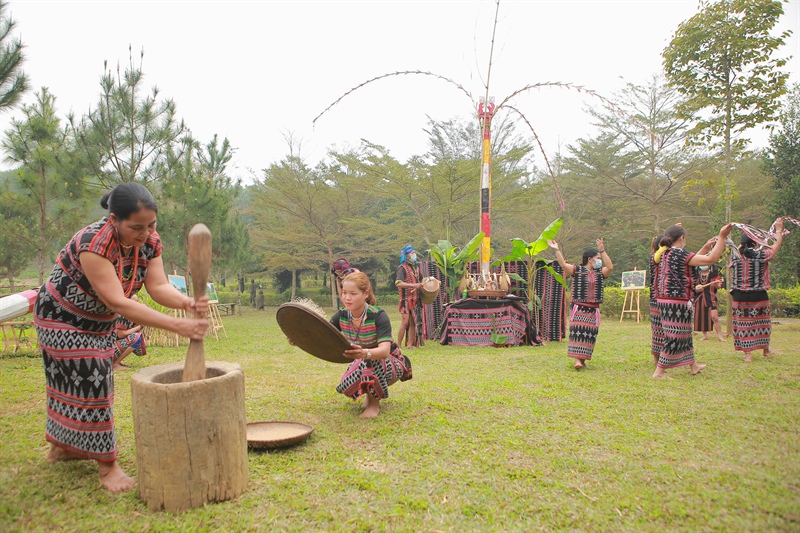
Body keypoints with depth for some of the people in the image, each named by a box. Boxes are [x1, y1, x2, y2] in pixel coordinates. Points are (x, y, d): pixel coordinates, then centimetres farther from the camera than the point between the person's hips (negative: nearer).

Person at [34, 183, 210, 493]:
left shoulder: (150, 242, -16)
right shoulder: (93, 244, -37)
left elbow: (158, 286, -24)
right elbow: (118, 303, -43)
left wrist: (188, 303, -46)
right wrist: (178, 326, -49)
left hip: (99, 321, 7)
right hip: (62, 316, -7)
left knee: (72, 383, 18)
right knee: (89, 383, -7)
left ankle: (61, 446, 37)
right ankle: (107, 466, 3)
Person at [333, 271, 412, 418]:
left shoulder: (378, 316, -29)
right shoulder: (341, 316, -13)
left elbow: (385, 350, -42)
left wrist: (365, 353, -64)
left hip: (391, 364, -5)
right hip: (363, 364, 5)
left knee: (371, 361, -38)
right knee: (347, 387, -23)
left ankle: (374, 402, -10)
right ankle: (370, 392, 14)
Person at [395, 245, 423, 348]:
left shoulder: (416, 267, 16)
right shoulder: (402, 268, -9)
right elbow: (398, 283, -22)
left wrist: (422, 284, 12)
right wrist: (414, 285, -27)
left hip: (415, 300, 7)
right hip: (406, 299, -7)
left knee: (413, 323, 7)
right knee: (405, 322, -10)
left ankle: (410, 344, 13)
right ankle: (399, 345, -3)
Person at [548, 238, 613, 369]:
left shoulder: (600, 272, 10)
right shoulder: (577, 270, 1)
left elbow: (610, 267, -8)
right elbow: (563, 264, -13)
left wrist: (603, 251, -15)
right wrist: (557, 250, -23)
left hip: (594, 310, 4)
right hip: (579, 308, -4)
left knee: (590, 334, 4)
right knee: (578, 331, -12)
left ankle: (583, 359, 13)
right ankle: (577, 359, -14)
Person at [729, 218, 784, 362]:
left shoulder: (735, 256, -5)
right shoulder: (761, 255, -9)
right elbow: (776, 245, 5)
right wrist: (779, 230, 17)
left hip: (739, 296, 1)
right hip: (758, 296, -1)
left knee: (743, 324, 4)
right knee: (762, 322, 17)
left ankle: (748, 354, 4)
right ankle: (766, 349, 34)